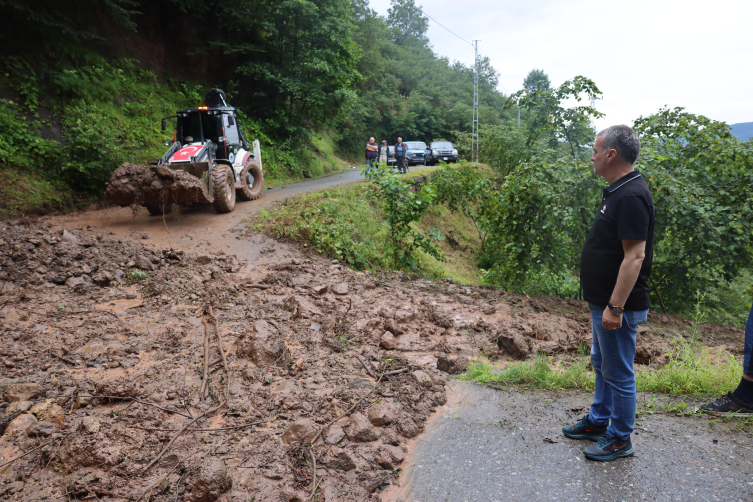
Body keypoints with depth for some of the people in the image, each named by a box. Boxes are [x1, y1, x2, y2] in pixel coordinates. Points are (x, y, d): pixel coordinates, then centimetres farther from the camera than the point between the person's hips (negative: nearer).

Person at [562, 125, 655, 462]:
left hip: (618, 307, -10)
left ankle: (620, 439, 20)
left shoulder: (631, 197, -22)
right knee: (602, 365, 21)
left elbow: (635, 256, -26)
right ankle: (598, 422, 38)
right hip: (603, 301, 10)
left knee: (618, 373, 4)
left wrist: (615, 307, -26)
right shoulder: (617, 191, 10)